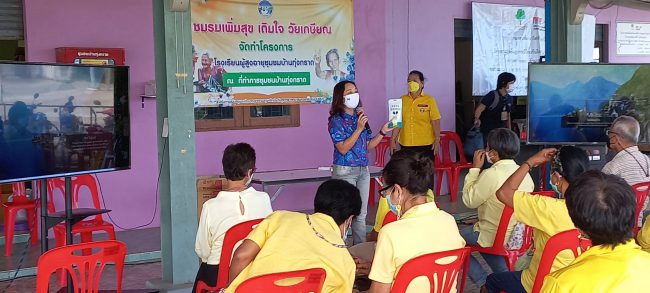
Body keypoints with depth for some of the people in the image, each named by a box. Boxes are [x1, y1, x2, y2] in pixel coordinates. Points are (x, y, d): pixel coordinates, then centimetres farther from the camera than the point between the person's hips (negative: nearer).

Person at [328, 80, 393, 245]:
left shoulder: (360, 117, 9)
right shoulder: (336, 120, -9)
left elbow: (368, 146, 13)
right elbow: (343, 149, -18)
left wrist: (382, 132, 2)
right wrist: (358, 129, -21)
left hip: (363, 170, 6)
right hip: (345, 171, -6)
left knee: (361, 214, 11)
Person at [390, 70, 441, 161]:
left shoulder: (429, 100, -1)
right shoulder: (402, 100, 7)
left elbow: (435, 122, -3)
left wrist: (437, 141, -9)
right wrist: (393, 140, 5)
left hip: (425, 145, -2)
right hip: (405, 145, 2)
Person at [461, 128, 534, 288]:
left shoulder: (491, 174, -23)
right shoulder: (524, 172, -1)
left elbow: (469, 200, -12)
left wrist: (475, 168, -8)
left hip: (498, 238, -7)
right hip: (519, 236, 8)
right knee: (481, 232, 33)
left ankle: (483, 282, 8)